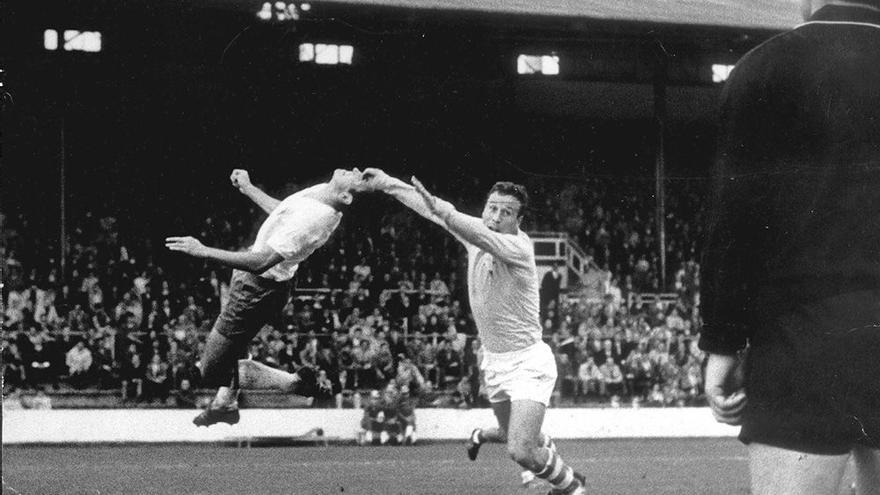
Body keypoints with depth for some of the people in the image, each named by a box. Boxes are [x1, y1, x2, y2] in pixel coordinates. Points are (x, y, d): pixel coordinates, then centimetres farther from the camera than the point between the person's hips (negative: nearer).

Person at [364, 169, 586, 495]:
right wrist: (386, 182, 4)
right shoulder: (477, 231, -2)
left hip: (527, 361, -7)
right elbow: (433, 210, 6)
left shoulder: (519, 247, -22)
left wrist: (439, 209, -54)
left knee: (521, 452, -16)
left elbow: (481, 238, -41)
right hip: (494, 361, 7)